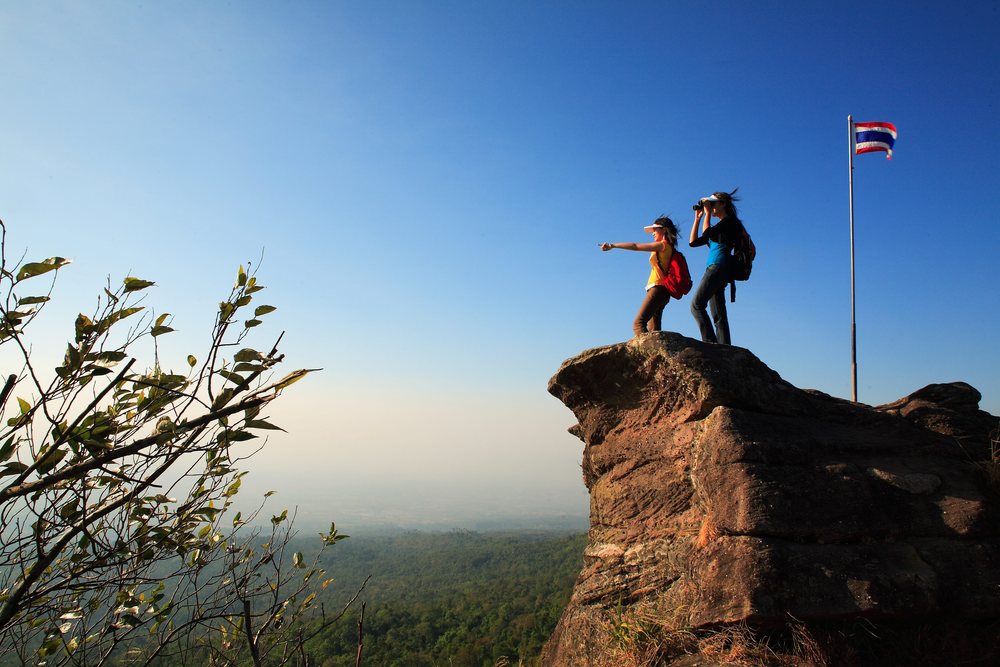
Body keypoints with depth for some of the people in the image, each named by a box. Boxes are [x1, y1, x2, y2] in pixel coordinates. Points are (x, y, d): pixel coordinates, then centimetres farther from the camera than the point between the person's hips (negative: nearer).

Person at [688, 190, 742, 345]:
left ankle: (710, 343, -27)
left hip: (719, 266, -9)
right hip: (714, 269, 9)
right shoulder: (719, 227, 27)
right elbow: (693, 242, 25)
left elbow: (706, 233, -14)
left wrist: (708, 213, 0)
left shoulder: (730, 220, 2)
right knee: (719, 315, 0)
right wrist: (697, 218, 24)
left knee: (696, 304, -19)